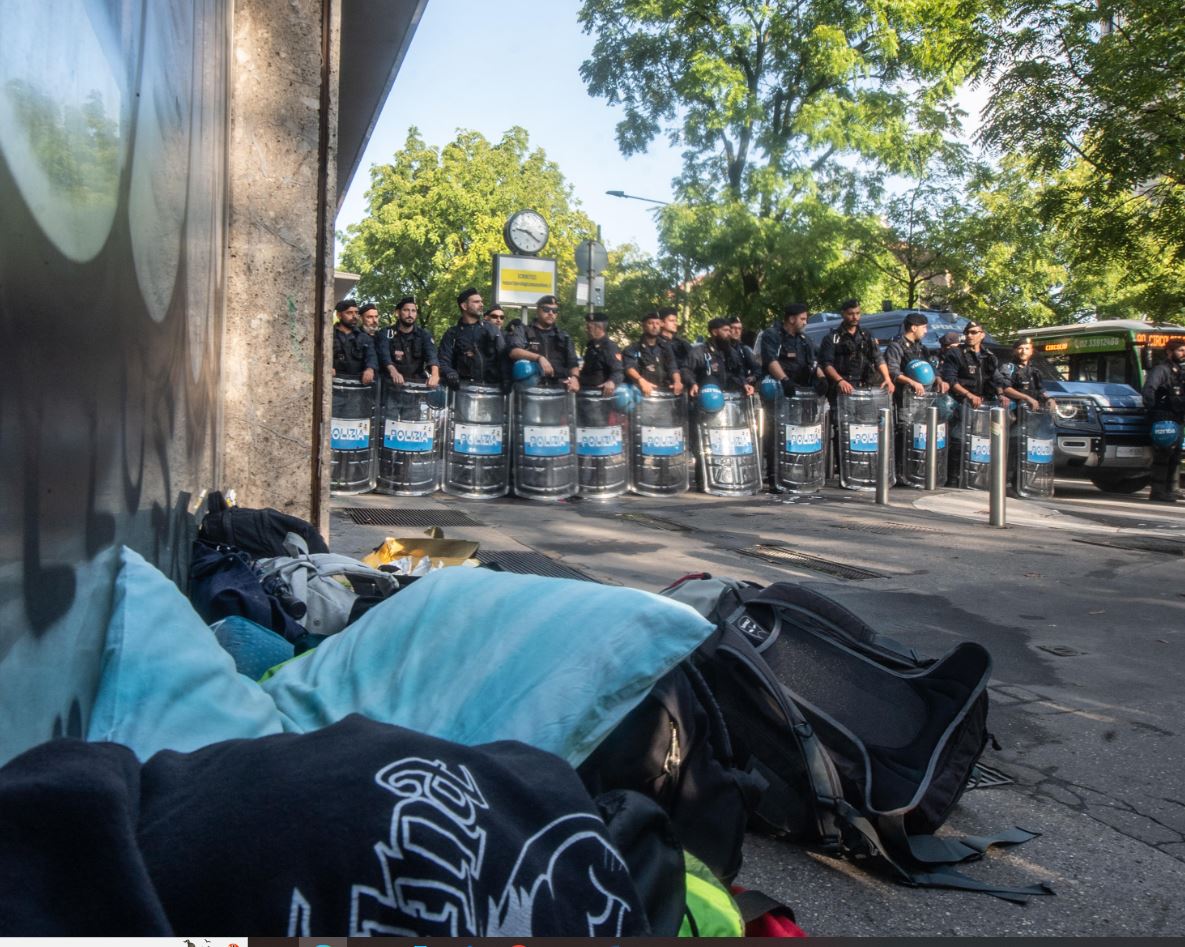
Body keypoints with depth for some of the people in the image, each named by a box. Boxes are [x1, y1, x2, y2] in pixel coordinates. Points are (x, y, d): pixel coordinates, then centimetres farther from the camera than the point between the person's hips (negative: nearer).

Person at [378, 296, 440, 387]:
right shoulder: (386, 333, 2)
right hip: (394, 382, -2)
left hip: (418, 381, 2)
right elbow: (384, 355, -17)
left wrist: (435, 374, -36)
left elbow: (432, 355, -13)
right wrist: (393, 372, -40)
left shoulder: (424, 334, 6)